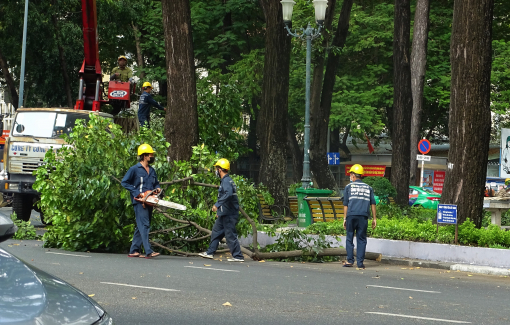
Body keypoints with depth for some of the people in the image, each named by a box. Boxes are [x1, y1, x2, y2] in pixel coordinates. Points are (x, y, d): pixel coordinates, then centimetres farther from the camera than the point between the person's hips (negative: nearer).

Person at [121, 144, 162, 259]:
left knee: (140, 227, 10)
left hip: (149, 202, 8)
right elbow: (124, 182, -4)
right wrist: (136, 192, -12)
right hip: (139, 202, -8)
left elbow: (156, 183, 29)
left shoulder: (152, 170, 18)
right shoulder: (134, 169, -4)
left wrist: (157, 188, 5)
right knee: (144, 225, -16)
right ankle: (148, 252, -24)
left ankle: (133, 251, 15)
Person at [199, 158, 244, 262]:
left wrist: (217, 204, -31)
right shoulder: (227, 180, 18)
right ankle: (210, 252, 23)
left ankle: (238, 256, -5)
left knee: (230, 235, -8)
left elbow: (228, 194, -33)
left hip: (229, 215, -11)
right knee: (216, 231, 16)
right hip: (225, 214, 11)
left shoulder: (226, 181, -15)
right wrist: (220, 212, 29)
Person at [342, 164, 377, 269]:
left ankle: (350, 260, -1)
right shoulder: (368, 188, 16)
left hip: (351, 214, -2)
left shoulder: (348, 187, 9)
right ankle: (360, 262, -2)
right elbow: (373, 203, 10)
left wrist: (345, 218, 9)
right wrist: (374, 219, 11)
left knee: (349, 238, 6)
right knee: (361, 239, 3)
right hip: (363, 216, 2)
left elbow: (346, 204, 6)